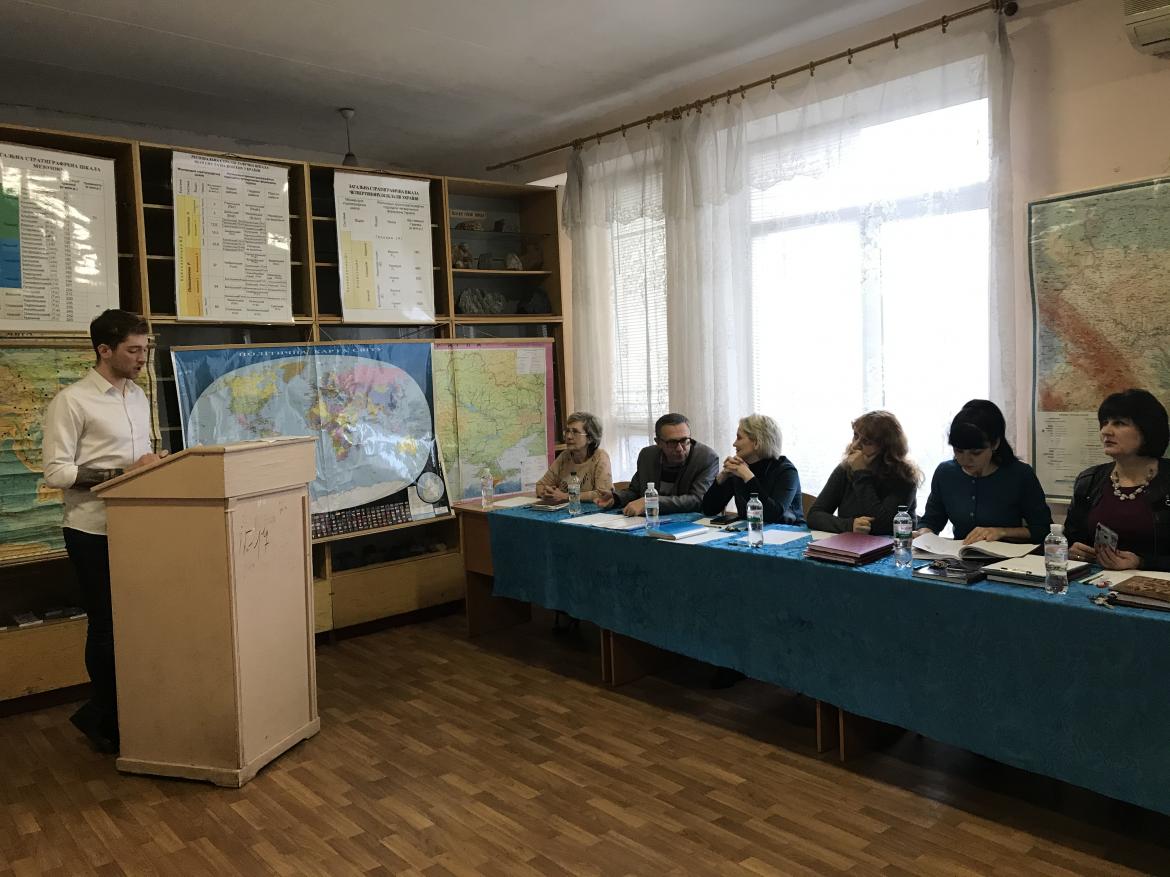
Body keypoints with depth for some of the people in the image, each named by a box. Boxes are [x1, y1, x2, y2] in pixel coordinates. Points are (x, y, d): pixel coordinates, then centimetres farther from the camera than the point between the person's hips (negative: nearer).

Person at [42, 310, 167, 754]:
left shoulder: (139, 396, 11)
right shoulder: (71, 401, -11)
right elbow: (56, 471, -17)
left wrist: (155, 463, -2)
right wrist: (123, 472, -23)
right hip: (94, 533, -7)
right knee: (107, 625, 3)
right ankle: (107, 721, 20)